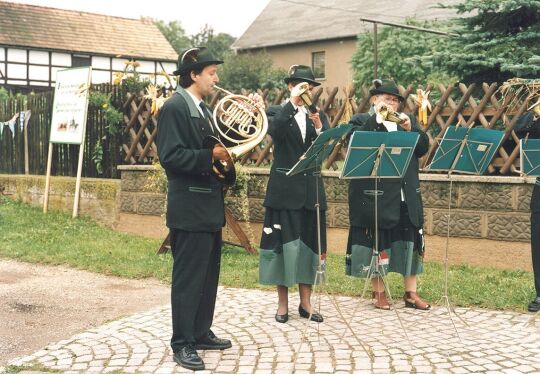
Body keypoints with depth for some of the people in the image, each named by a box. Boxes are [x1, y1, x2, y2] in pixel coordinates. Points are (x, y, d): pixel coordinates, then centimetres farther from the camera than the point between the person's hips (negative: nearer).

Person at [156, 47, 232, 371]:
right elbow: (170, 156, -22)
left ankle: (201, 333, 28)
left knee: (208, 275, 16)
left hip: (210, 207, 9)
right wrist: (210, 156, -24)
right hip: (190, 208, -9)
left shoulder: (203, 109, 16)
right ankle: (182, 344, 7)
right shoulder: (175, 108, -13)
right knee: (188, 277, -2)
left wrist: (225, 152, 2)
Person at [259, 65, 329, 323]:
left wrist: (318, 125, -21)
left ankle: (305, 302, 17)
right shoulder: (277, 112, 1)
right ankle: (283, 303, 10)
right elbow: (275, 130, -22)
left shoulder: (318, 115, 11)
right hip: (285, 188, -4)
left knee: (309, 243, 7)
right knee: (285, 243, -1)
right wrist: (292, 102, -23)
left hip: (310, 188, 4)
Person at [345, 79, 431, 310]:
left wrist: (411, 129, -9)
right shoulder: (361, 120, 2)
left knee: (409, 241, 6)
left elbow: (423, 148, 6)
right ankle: (378, 292, 15)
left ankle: (411, 293, 15)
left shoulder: (407, 120, 16)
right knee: (376, 241, 2)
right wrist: (376, 117, -18)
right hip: (375, 194, -4)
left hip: (406, 195, 5)